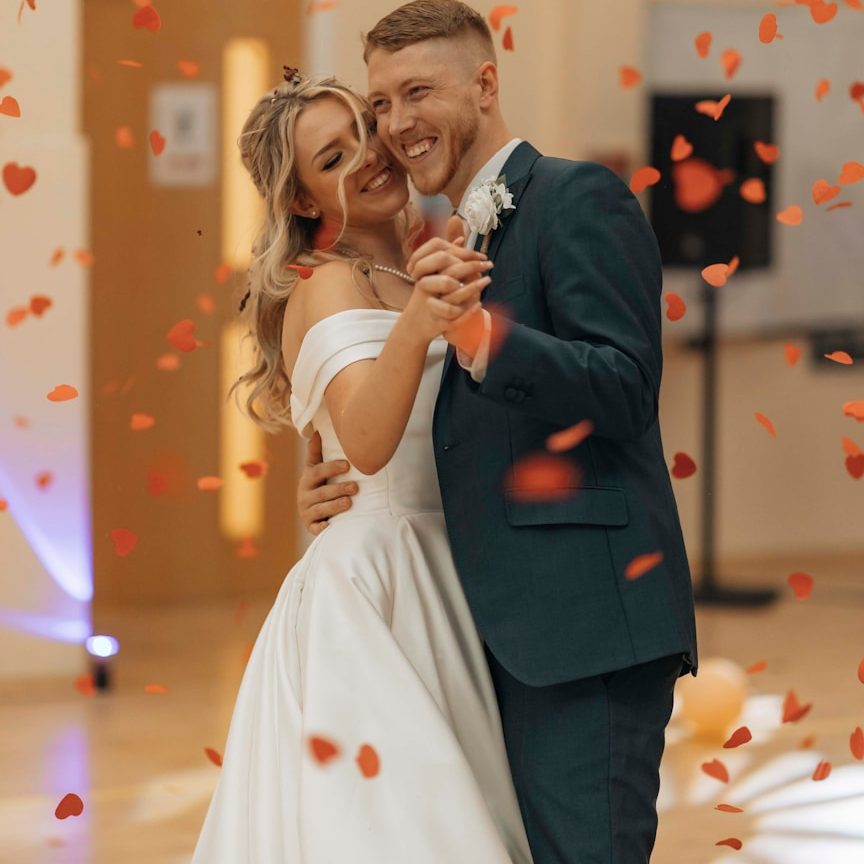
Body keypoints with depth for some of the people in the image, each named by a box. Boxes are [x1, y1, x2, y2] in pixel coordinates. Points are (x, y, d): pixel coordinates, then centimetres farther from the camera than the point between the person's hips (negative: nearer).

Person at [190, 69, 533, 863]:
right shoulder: (332, 285, -10)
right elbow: (367, 442, -29)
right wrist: (416, 324, -43)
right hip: (375, 581, -8)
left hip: (441, 584, 8)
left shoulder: (420, 262, 13)